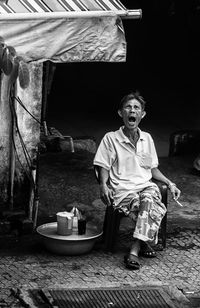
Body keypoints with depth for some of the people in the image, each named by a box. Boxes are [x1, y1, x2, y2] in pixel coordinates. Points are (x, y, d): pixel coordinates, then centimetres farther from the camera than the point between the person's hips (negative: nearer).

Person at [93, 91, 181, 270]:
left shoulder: (147, 139, 15)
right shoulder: (111, 138, 4)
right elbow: (104, 168, 4)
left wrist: (170, 184, 10)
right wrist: (103, 186, -15)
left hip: (146, 186, 3)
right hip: (122, 189, -3)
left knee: (149, 199, -35)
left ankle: (134, 252, -37)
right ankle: (145, 244, -25)